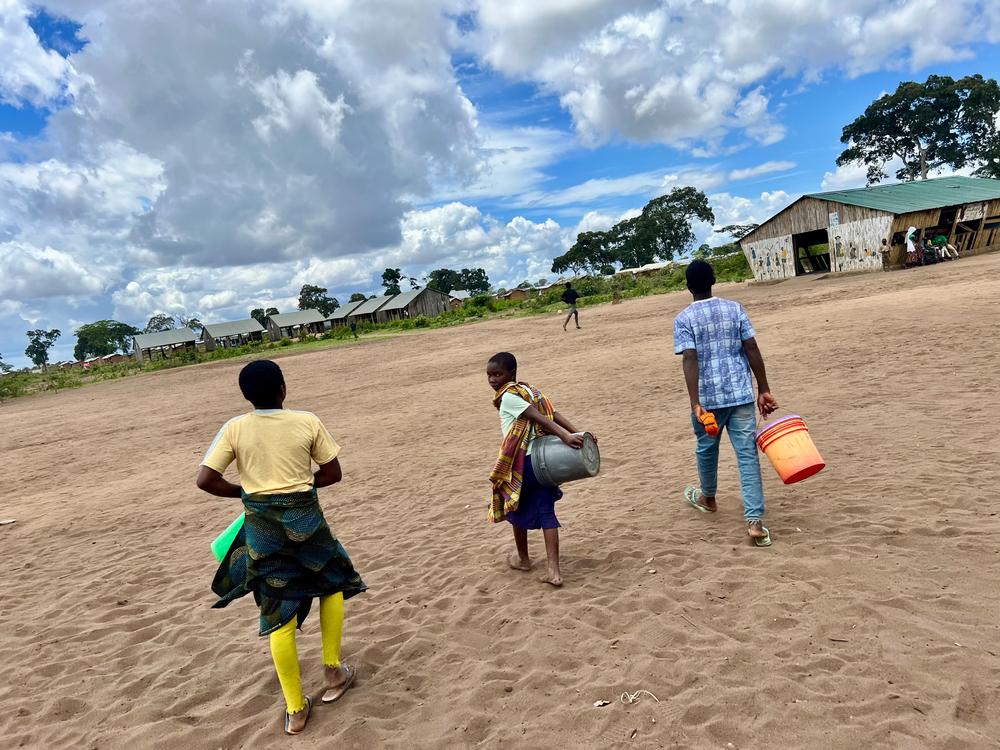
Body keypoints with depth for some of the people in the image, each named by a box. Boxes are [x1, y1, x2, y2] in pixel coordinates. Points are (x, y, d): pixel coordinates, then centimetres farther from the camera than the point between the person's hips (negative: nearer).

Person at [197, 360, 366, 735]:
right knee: (333, 583, 26)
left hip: (262, 525, 1)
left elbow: (205, 479, -8)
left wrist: (244, 490, 7)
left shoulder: (234, 429, -6)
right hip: (304, 517, -1)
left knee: (279, 616, 11)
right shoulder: (307, 421, -8)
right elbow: (332, 474, -2)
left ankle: (295, 709, 21)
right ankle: (333, 672, 31)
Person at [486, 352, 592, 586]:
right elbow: (554, 414, 4)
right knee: (546, 512, 5)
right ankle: (554, 571, -2)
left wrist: (564, 436, -28)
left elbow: (539, 418, -20)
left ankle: (523, 559, 34)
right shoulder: (530, 390, 13)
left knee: (517, 510, 16)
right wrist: (578, 435, -4)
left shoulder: (507, 396, -10)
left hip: (522, 461, -6)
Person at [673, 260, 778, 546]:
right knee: (747, 454, 2)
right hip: (741, 393, 2)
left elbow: (690, 361, -15)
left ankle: (707, 498, 43)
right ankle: (755, 521, -3)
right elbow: (753, 351, 0)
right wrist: (764, 390, 5)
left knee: (707, 448, 20)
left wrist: (695, 404, -18)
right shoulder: (735, 309, 3)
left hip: (708, 396, -2)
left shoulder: (684, 318, -6)